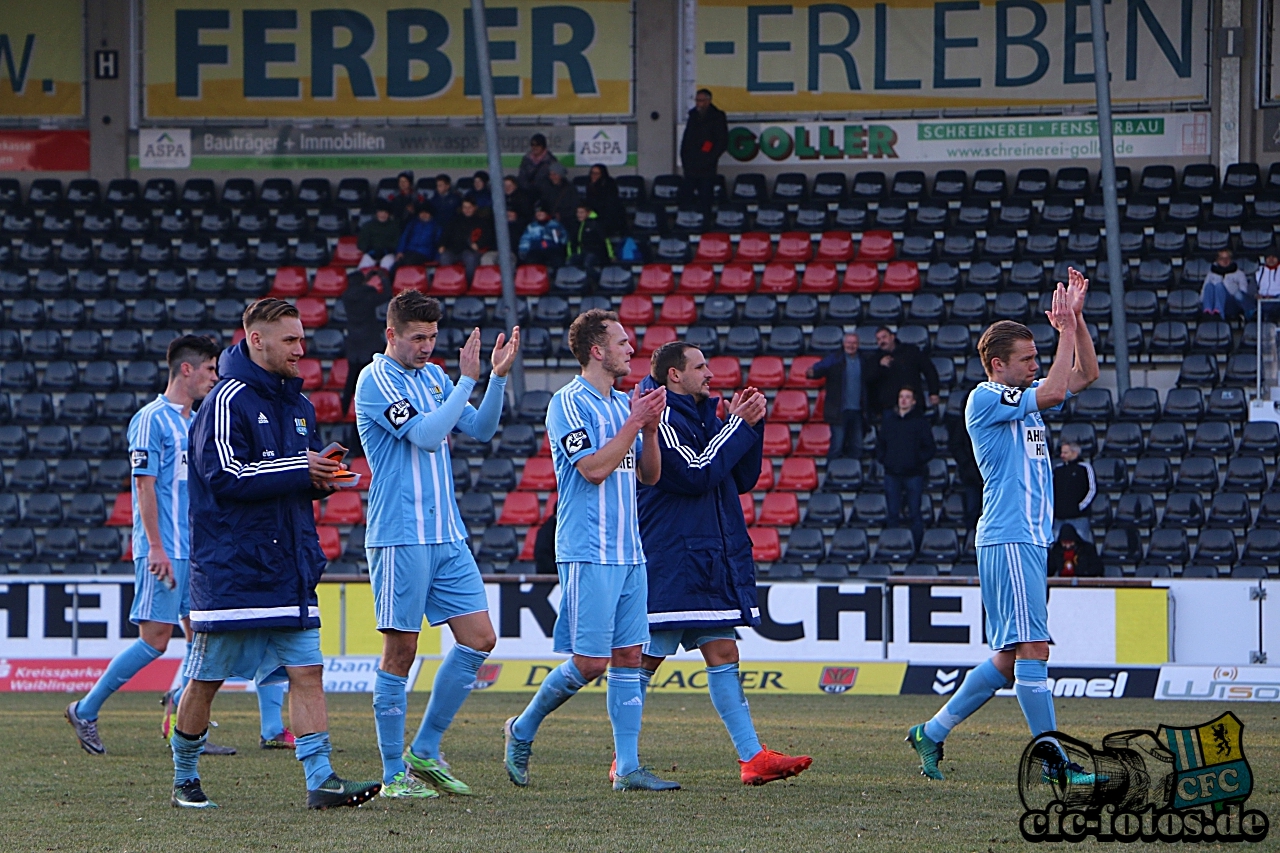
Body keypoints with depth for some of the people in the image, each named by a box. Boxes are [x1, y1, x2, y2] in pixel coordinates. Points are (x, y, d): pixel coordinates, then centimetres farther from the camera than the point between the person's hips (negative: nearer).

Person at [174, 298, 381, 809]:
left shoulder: (297, 404, 15)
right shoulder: (228, 402, -10)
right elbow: (225, 475, -20)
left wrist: (323, 476, -1)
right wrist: (300, 469, -18)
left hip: (289, 569, 7)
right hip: (230, 570, -7)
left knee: (306, 671, -3)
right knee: (206, 679, 4)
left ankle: (320, 779, -8)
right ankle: (184, 779, 19)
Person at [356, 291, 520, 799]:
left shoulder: (433, 376, 15)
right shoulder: (377, 381, -9)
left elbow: (481, 429, 13)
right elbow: (426, 435, -20)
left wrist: (499, 377, 0)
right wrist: (468, 379, -18)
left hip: (448, 535, 8)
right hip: (399, 538, -8)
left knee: (478, 640, 3)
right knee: (400, 652, -3)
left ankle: (424, 753, 13)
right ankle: (394, 775, 3)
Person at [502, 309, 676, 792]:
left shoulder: (623, 403, 15)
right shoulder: (569, 404, -9)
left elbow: (649, 475, 18)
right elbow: (594, 468, -18)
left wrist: (650, 429, 2)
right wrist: (635, 422, -13)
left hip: (628, 550, 8)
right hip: (588, 553, -8)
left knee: (628, 657, 3)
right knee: (589, 662, -9)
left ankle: (628, 768, 3)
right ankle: (522, 731, 11)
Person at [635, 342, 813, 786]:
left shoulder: (703, 416, 18)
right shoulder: (662, 418, -10)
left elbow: (742, 479, 18)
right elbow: (697, 474, -19)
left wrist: (750, 424, 6)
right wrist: (738, 426, -11)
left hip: (713, 562, 9)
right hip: (668, 562, -9)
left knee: (722, 654, 4)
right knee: (647, 659, -4)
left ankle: (753, 757, -1)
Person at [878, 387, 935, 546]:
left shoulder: (920, 422, 0)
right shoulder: (889, 420, 10)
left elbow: (930, 448, 0)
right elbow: (880, 444, 18)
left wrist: (919, 461, -8)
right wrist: (883, 459, 4)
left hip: (913, 474, -3)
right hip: (892, 474, 3)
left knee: (914, 513, -3)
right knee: (893, 514, 6)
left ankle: (916, 546, -1)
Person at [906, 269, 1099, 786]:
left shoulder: (1023, 399, 19)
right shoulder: (985, 399, -7)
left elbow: (1085, 375, 22)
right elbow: (1052, 391, -19)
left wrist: (1077, 319, 10)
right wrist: (1065, 330, -11)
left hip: (1031, 540, 10)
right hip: (1008, 540, -10)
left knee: (1008, 658, 10)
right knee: (1032, 651, -10)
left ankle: (932, 733, 17)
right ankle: (1053, 761, -10)